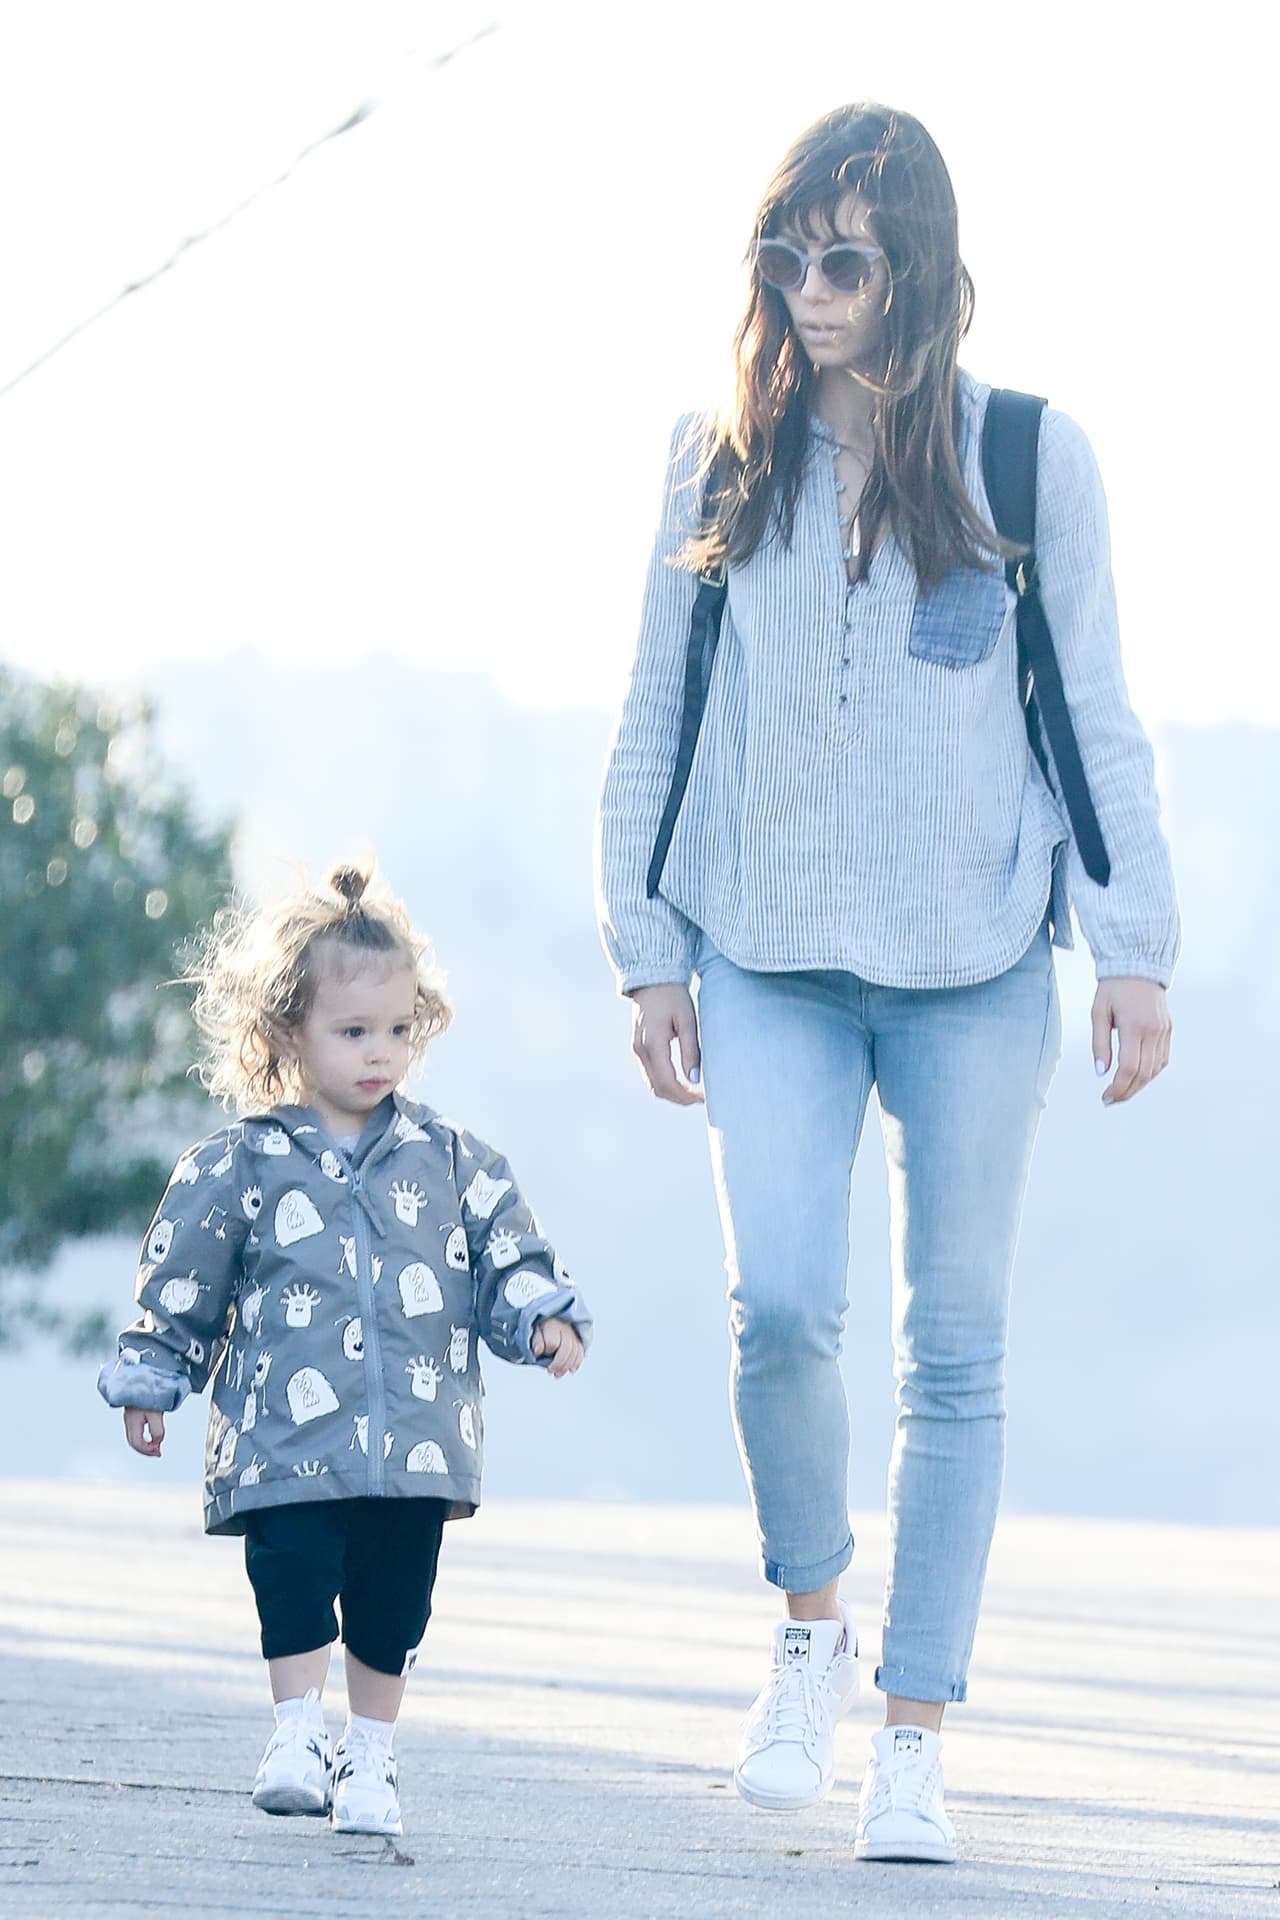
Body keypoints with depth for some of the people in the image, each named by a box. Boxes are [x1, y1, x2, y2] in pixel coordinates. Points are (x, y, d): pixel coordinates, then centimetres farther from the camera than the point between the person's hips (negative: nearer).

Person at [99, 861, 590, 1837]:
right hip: (287, 1443, -2)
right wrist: (149, 1381, 11)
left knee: (393, 1609, 6)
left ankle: (371, 1756, 18)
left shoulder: (448, 1159, 9)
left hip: (416, 1441, 2)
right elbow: (181, 1283, 9)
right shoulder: (237, 1168, 2)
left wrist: (544, 1316, -3)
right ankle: (298, 1738, 0)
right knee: (294, 1587, -10)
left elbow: (507, 1250, 13)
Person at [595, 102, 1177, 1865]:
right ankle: (810, 1626, 10)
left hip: (975, 963, -1)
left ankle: (913, 1743, 9)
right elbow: (654, 724, 12)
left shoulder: (1029, 460, 3)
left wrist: (1137, 948, 0)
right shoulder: (720, 464, 7)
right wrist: (647, 954, 7)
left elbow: (1100, 722, 5)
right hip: (769, 957, 1)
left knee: (956, 1350, 1)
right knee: (781, 1305, -15)